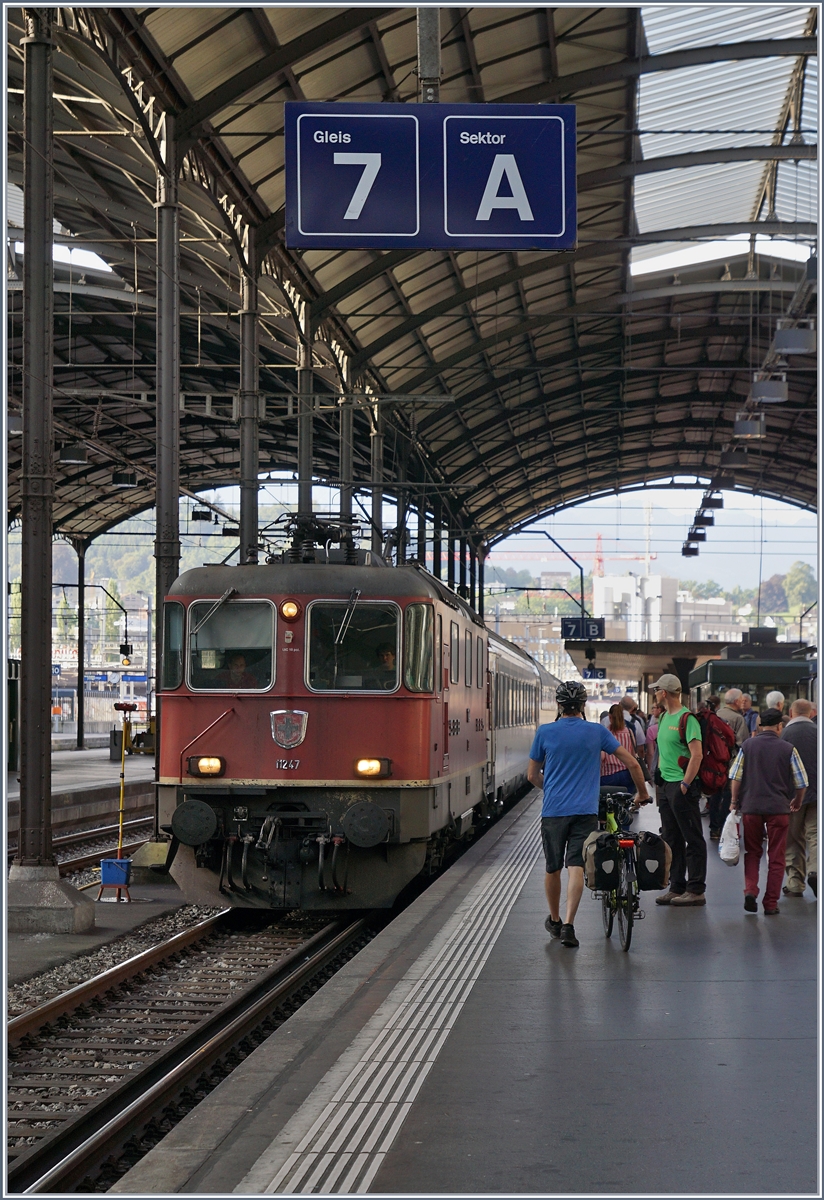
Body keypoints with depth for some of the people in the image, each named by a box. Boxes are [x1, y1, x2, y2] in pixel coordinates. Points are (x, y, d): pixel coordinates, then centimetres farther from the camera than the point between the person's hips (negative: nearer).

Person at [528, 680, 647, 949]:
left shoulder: (545, 732, 2)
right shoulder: (597, 732, 3)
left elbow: (533, 776, 10)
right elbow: (631, 763, 3)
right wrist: (642, 793, 19)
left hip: (553, 810, 1)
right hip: (585, 811, -1)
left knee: (552, 868, 15)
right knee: (576, 867, -5)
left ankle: (554, 920, 30)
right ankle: (568, 924, -18)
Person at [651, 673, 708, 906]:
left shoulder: (687, 718, -13)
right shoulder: (664, 717, 15)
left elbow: (697, 754, -19)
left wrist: (685, 783, -19)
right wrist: (660, 777, 17)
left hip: (682, 785, -10)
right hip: (665, 784, 10)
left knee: (693, 839, -4)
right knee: (671, 839, 12)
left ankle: (696, 890, -2)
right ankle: (677, 887, 18)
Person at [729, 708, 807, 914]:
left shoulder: (747, 746, 1)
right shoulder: (788, 749, -2)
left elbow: (735, 777, 0)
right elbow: (801, 782, 3)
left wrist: (735, 801, 12)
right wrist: (797, 802, 21)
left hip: (751, 806, 1)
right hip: (778, 808, -1)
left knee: (752, 852, 16)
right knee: (776, 857, 6)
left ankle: (750, 890, -5)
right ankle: (771, 903, 6)